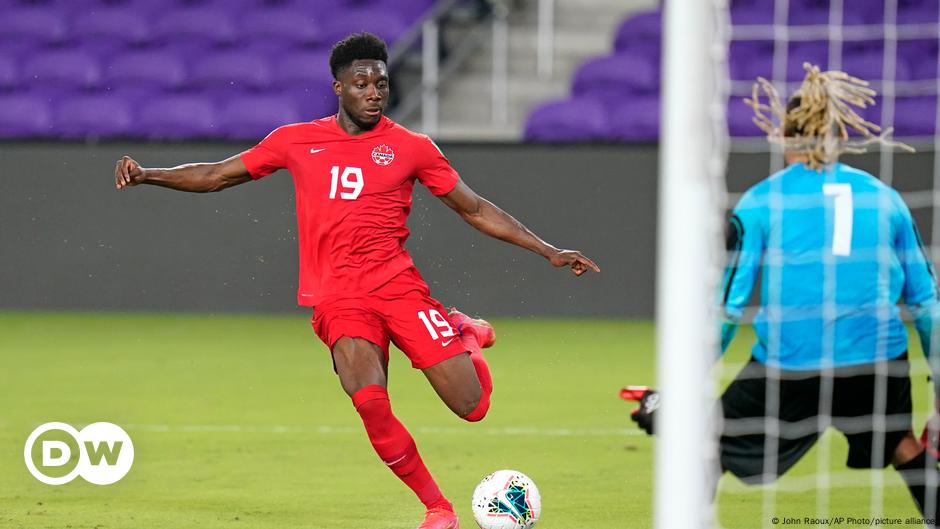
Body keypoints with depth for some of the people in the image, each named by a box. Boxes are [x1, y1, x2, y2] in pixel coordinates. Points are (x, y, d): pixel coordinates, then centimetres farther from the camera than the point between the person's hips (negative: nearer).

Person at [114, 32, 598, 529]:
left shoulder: (410, 148, 6)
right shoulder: (296, 141, 8)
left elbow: (474, 209, 12)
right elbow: (216, 175, 16)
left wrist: (547, 251, 8)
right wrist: (148, 175, 3)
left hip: (399, 286, 0)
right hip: (337, 298, 0)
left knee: (471, 406, -10)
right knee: (371, 405, -26)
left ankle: (465, 334, 26)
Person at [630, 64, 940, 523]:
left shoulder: (761, 202, 4)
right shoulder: (884, 198, 11)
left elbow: (725, 307, 1)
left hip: (789, 365, -2)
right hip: (877, 361, 2)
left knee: (707, 447, 14)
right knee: (902, 445, 28)